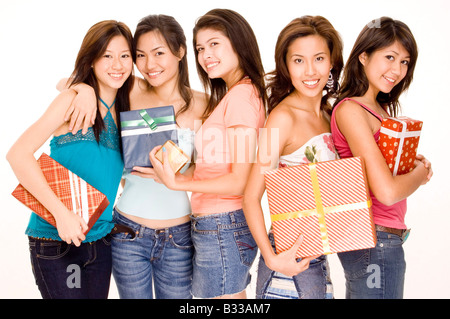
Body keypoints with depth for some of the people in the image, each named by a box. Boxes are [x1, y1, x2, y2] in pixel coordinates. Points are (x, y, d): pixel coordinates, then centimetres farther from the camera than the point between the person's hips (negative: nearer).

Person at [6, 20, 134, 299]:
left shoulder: (121, 109, 7)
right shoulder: (73, 101, -12)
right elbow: (18, 154, -20)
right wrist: (62, 213, -24)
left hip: (102, 239, 6)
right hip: (56, 241, -6)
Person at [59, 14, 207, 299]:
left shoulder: (201, 105, -6)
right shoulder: (133, 91, -3)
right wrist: (84, 88, -17)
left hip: (178, 237, 0)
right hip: (129, 232, 1)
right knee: (133, 296, 17)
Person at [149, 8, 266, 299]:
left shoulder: (241, 94, -15)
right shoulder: (230, 94, 13)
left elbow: (238, 182, -18)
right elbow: (218, 166, 10)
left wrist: (177, 182, -18)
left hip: (222, 228, -9)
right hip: (225, 226, 9)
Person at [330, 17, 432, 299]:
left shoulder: (380, 108, 10)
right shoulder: (350, 110, -18)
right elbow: (387, 191, -24)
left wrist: (412, 162, -1)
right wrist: (421, 172, -6)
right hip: (376, 243, -9)